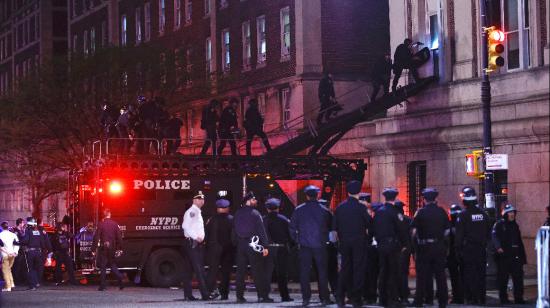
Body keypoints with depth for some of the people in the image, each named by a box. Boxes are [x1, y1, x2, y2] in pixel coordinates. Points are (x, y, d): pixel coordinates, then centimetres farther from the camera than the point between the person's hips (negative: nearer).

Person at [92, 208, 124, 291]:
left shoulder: (101, 224, -8)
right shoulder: (115, 224, 1)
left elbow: (96, 238, -9)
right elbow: (119, 237, 2)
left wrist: (93, 249, -4)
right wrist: (119, 249, 9)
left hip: (103, 248, -3)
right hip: (112, 248, 3)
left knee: (103, 266, 3)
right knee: (113, 265, 15)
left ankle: (103, 285, 1)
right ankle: (120, 280, -1)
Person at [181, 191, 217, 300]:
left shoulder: (198, 212, 20)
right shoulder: (191, 211, -10)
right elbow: (185, 226, -21)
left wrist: (201, 236, 12)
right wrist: (196, 237, -20)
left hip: (197, 243, 10)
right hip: (191, 242, -10)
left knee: (189, 269, 9)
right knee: (199, 269, -12)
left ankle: (188, 295, 11)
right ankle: (205, 294, -16)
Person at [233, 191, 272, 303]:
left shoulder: (238, 214, 8)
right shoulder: (255, 213, -8)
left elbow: (234, 231, 8)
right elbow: (261, 231, -11)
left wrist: (236, 243, 11)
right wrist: (265, 246, -11)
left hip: (240, 244, 5)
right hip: (252, 244, -5)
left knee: (240, 270, 7)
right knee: (257, 271, -2)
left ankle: (240, 296, 6)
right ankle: (262, 295, -3)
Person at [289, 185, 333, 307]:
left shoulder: (299, 210, -2)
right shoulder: (324, 210, -1)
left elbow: (292, 227, 0)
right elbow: (330, 227, 4)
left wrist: (297, 239, 10)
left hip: (305, 246, 0)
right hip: (320, 245, 0)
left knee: (304, 272, 4)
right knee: (322, 272, 7)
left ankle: (306, 298, 0)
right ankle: (324, 298, 8)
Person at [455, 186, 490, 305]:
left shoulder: (463, 215, -11)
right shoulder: (483, 213, 6)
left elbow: (459, 234, -11)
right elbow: (488, 231, 12)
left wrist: (457, 248, -6)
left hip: (468, 249, -5)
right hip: (481, 248, 5)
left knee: (470, 274, -1)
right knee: (481, 273, 10)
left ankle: (472, 298, -5)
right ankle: (482, 298, 13)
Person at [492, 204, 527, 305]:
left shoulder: (515, 225, 17)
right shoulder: (499, 224, -2)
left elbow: (520, 242, 21)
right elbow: (495, 237, -17)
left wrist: (523, 256, 17)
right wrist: (498, 247, -35)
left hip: (515, 256, 5)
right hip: (503, 256, -5)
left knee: (518, 277, 0)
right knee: (503, 278, 0)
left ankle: (519, 298, 5)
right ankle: (503, 298, 7)